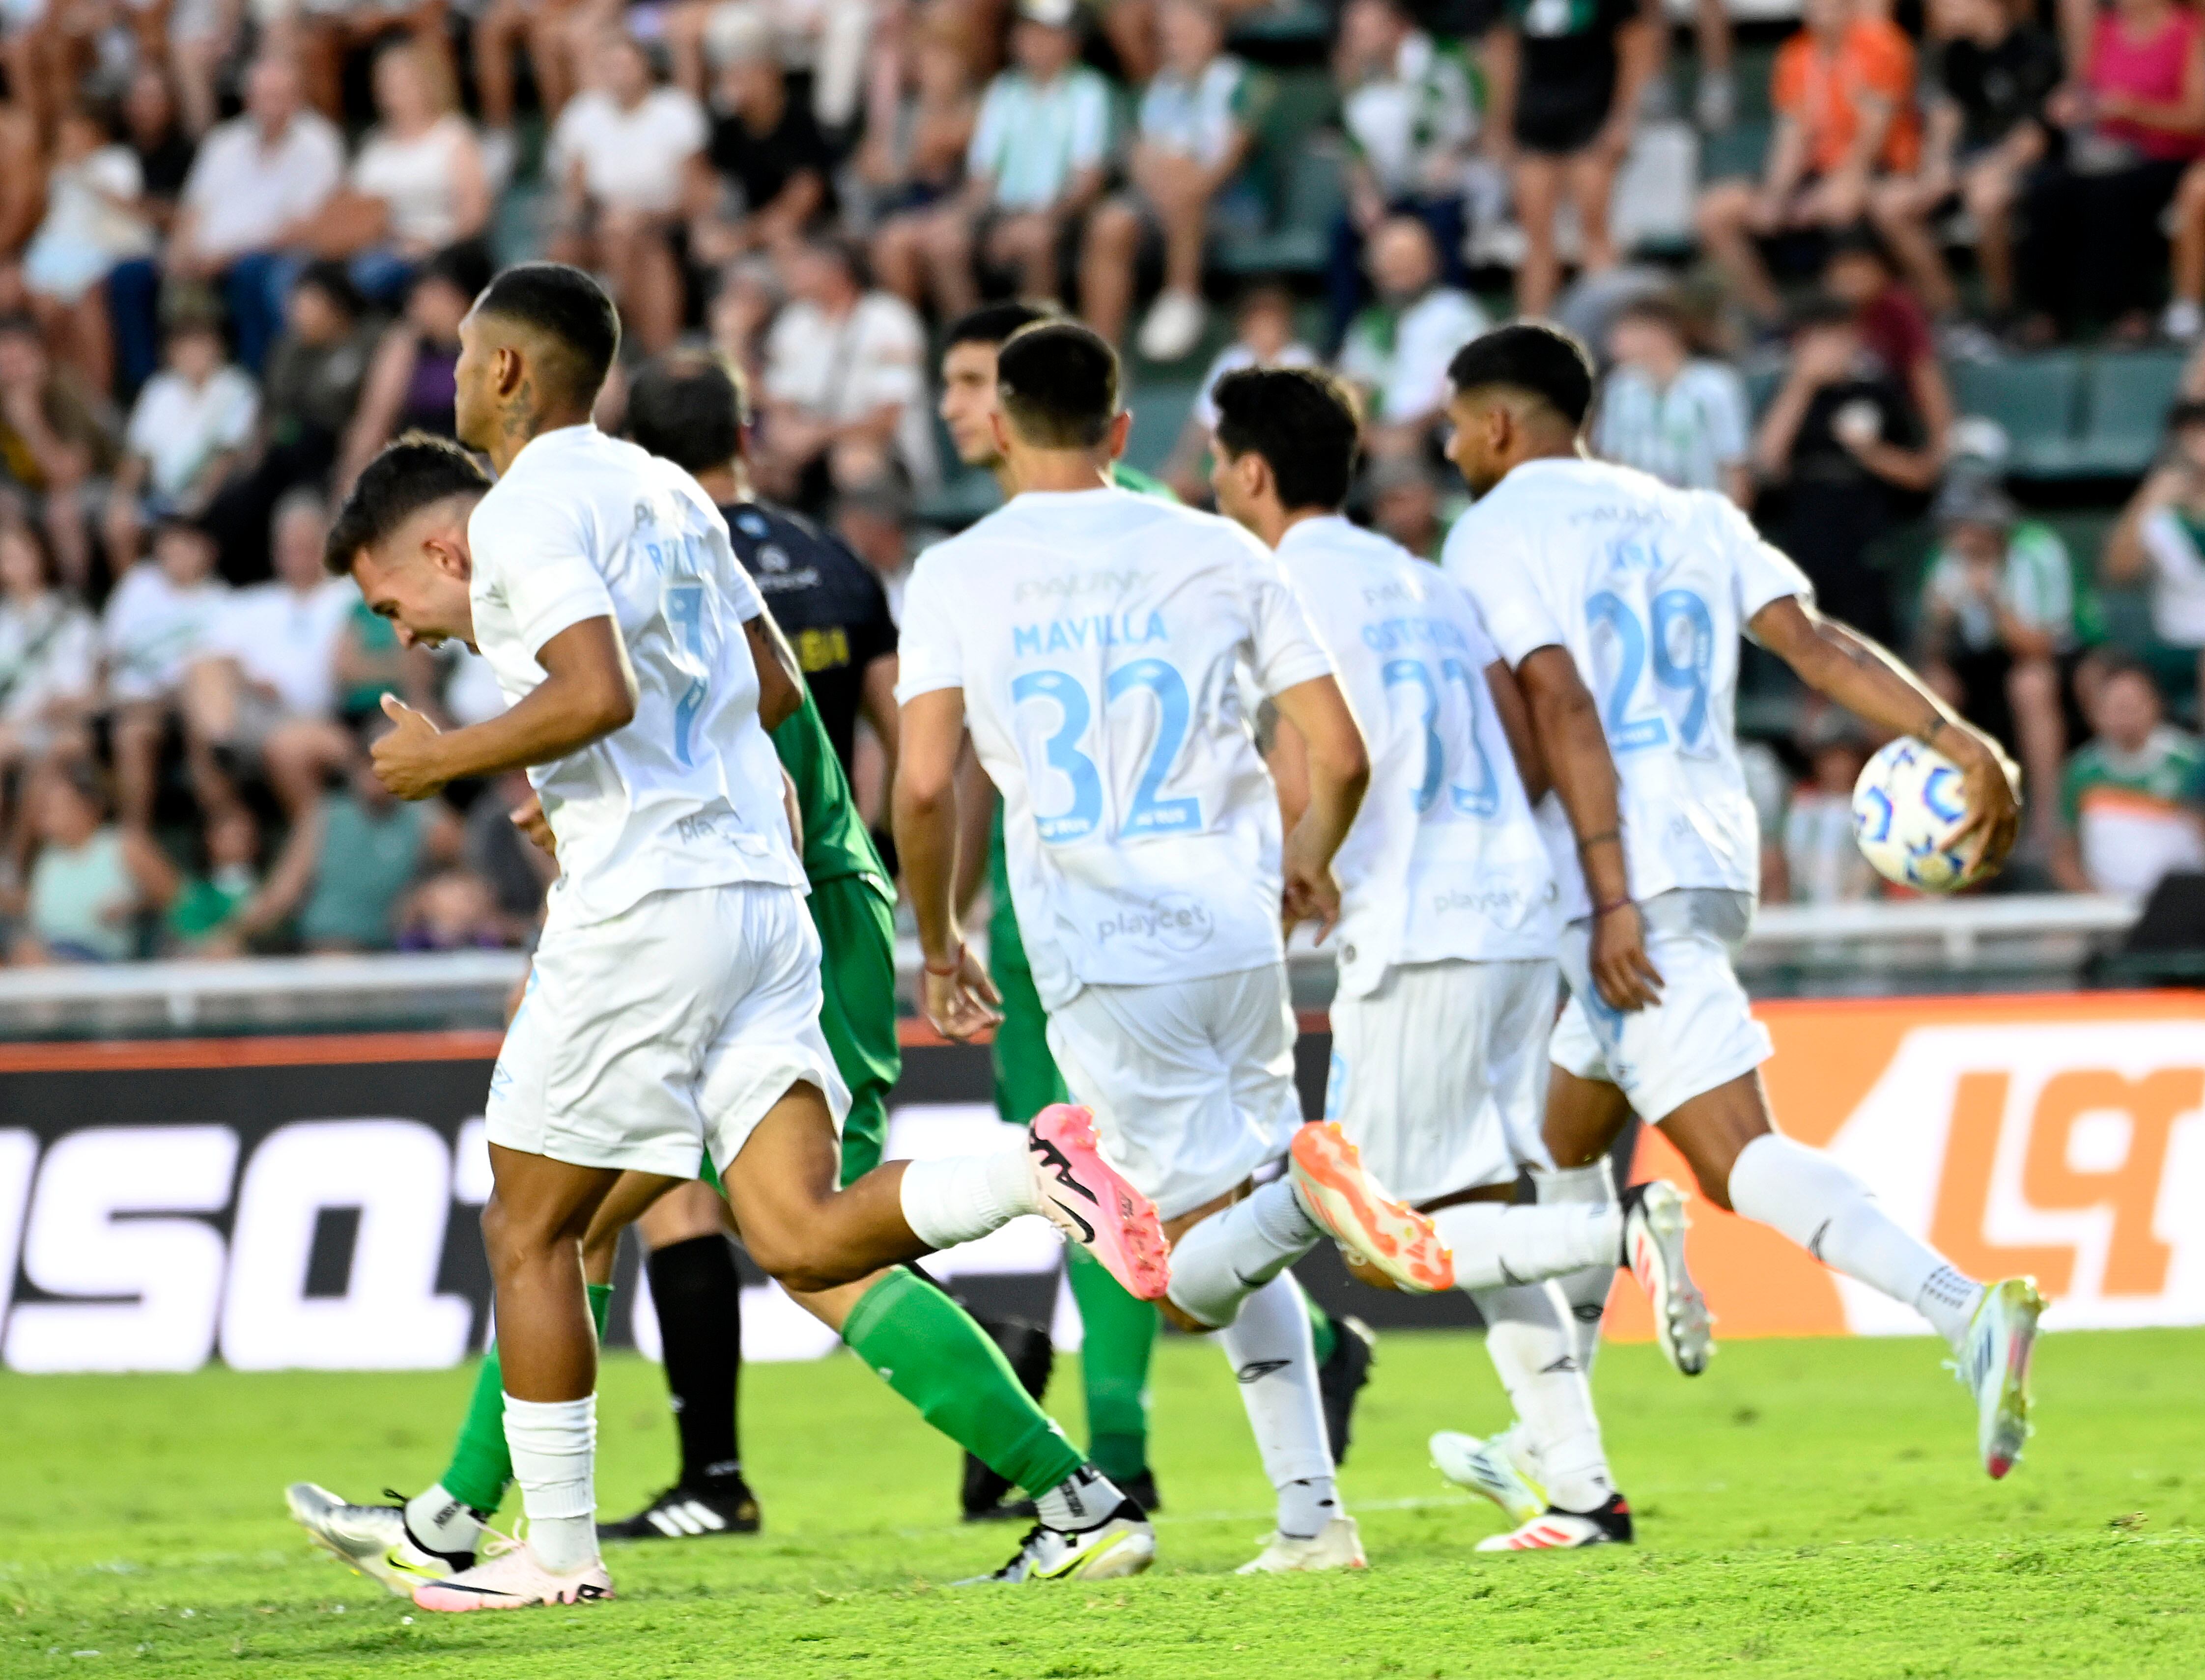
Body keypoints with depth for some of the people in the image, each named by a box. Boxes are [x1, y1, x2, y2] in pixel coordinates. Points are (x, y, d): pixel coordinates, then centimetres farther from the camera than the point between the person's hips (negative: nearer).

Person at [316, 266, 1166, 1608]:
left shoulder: (530, 509, -7)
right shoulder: (667, 493, 20)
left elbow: (597, 696, -21)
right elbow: (773, 688, 25)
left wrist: (447, 759, -7)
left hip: (643, 905, -8)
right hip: (763, 893, 8)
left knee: (530, 1229, 8)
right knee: (807, 1242, 0)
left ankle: (558, 1550, 13)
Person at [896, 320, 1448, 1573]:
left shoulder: (958, 578, 0)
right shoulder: (1219, 554, 6)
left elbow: (925, 785, -8)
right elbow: (1342, 754, 4)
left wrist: (941, 944, 8)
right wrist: (1310, 862, 25)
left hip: (1097, 954, -3)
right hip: (1236, 932, 3)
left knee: (1201, 1270, 1)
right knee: (1244, 1259, 18)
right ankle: (1309, 1515, 6)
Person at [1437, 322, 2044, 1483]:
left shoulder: (1494, 536, -2)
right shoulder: (1689, 517, 18)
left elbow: (1563, 708, -15)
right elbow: (1813, 640, 5)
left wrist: (1612, 898, -19)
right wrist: (1958, 743, -4)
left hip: (1624, 881, -8)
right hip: (1715, 855, 8)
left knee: (1740, 1161, -17)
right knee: (1564, 1141, 23)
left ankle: (1965, 1312, -36)